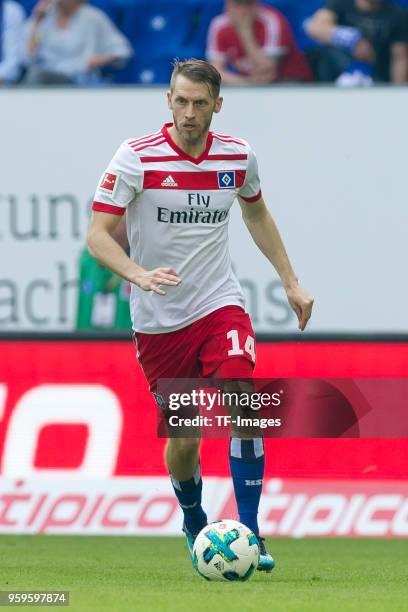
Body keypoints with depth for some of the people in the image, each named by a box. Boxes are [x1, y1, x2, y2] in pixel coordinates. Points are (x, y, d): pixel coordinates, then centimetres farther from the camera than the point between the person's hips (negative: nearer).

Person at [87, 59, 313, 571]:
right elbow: (98, 235, -14)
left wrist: (290, 281, 19)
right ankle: (193, 520, 35)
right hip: (158, 320, -1)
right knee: (184, 438, 4)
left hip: (219, 304, 1)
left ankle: (249, 534, -17)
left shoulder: (238, 157, -1)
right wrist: (140, 275, -31)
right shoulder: (136, 157, -12)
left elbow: (256, 213, 20)